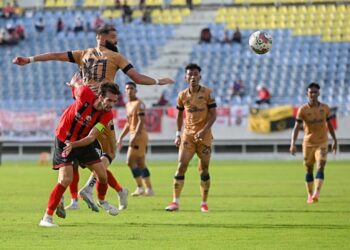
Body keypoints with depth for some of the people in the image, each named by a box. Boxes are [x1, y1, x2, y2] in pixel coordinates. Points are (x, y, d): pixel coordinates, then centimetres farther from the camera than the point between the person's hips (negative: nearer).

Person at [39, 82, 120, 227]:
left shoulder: (107, 115, -18)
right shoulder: (85, 95, -27)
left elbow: (91, 138, -26)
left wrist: (73, 145, -40)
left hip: (83, 142, 4)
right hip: (64, 141, -4)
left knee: (102, 174, 4)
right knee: (66, 179, -19)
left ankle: (102, 201, 39)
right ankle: (47, 218, -14)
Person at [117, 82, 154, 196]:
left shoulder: (139, 104, -10)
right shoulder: (128, 104, 18)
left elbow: (141, 121, -19)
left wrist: (135, 136, -26)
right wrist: (121, 138, 23)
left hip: (139, 135, -9)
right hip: (135, 136, 9)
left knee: (130, 161, -11)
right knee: (141, 164, 9)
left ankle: (140, 187, -8)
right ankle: (149, 189, 11)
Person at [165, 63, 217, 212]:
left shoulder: (207, 93, -5)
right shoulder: (182, 96, 4)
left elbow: (213, 115, -6)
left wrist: (204, 130, -19)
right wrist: (178, 134, 7)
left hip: (204, 136, -1)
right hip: (188, 135, 2)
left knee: (204, 170, 3)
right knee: (181, 166, -10)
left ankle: (204, 203, 14)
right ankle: (175, 202, -9)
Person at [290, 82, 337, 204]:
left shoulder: (325, 108, 0)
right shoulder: (302, 110, -7)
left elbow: (329, 124, 13)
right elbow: (296, 127, -13)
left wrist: (334, 140, 16)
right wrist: (293, 144, -26)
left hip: (322, 143, 0)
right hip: (308, 144, 0)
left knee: (320, 168, -17)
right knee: (309, 170, 9)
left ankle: (316, 193, -27)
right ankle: (310, 195, 23)